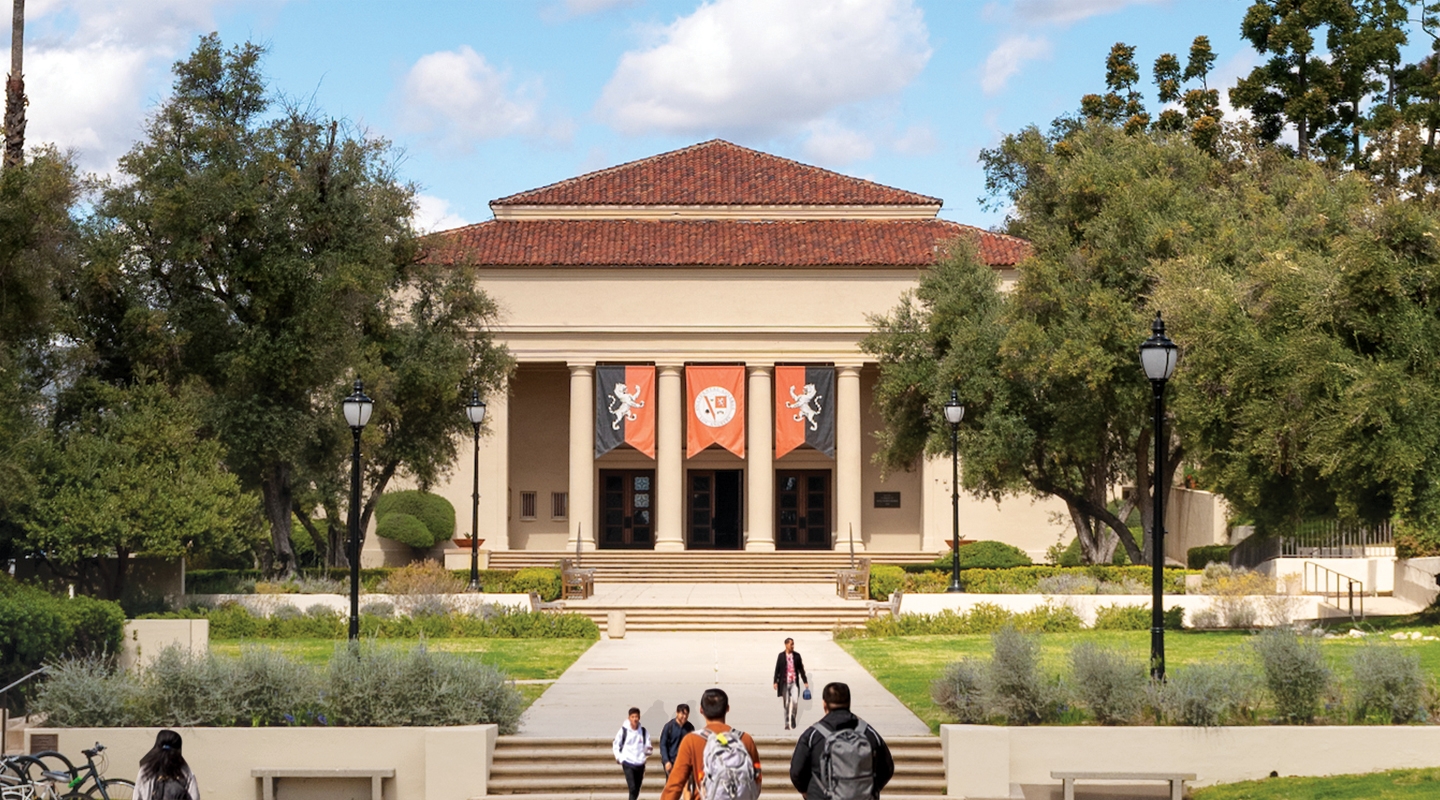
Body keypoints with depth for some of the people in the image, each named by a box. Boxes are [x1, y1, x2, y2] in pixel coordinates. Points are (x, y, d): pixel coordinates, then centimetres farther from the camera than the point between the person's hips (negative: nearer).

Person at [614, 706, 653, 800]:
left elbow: (648, 746, 3)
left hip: (640, 763, 3)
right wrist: (618, 757, -5)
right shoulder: (623, 731, -5)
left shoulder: (644, 731, 1)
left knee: (636, 791, 11)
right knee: (632, 788, -16)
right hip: (628, 763, -3)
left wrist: (648, 750, -19)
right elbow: (616, 745, 6)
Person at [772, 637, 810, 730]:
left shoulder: (797, 655, 3)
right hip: (784, 683, 0)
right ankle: (787, 723, 13)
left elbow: (801, 669, 8)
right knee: (786, 703, 4)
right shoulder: (781, 656, 0)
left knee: (795, 701, -13)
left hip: (794, 683, 1)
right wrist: (775, 682, -2)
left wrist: (805, 681, 8)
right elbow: (777, 669, 2)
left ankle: (793, 718, 11)